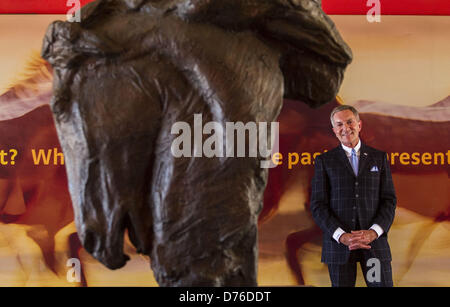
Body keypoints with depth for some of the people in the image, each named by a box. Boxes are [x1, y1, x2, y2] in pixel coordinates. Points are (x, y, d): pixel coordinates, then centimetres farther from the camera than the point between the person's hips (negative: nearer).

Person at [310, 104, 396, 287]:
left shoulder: (379, 158, 11)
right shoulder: (324, 161, 6)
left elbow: (389, 200, 6)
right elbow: (318, 205, 0)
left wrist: (373, 232, -11)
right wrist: (342, 236, -14)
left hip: (374, 238, 1)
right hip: (338, 243, -1)